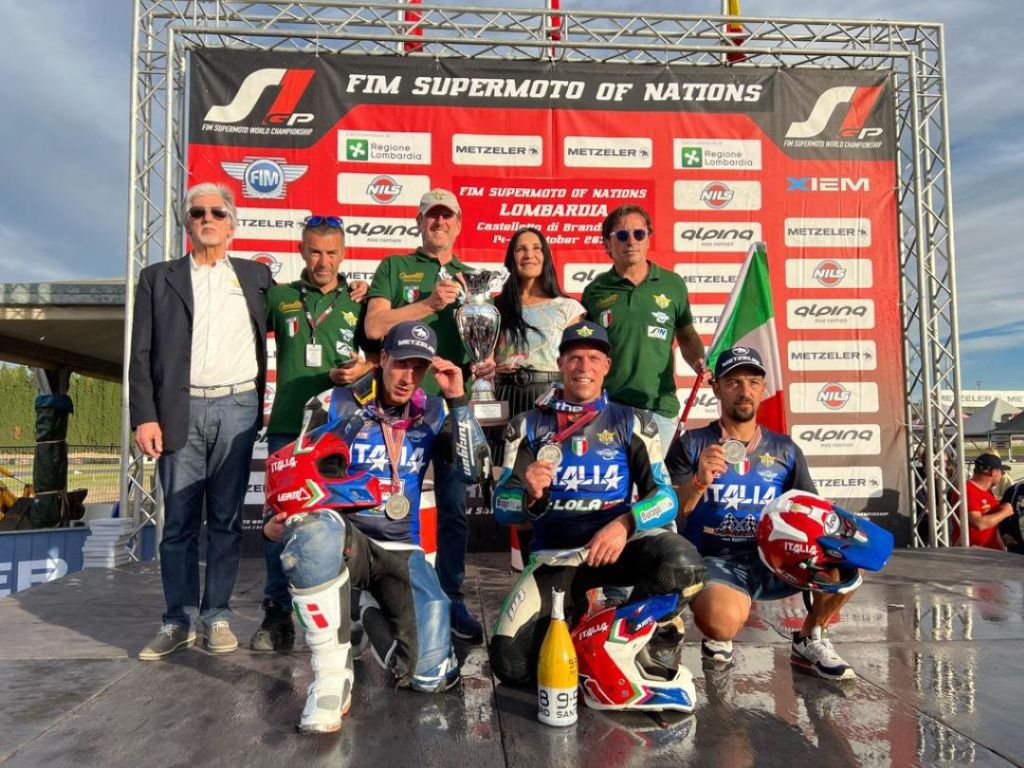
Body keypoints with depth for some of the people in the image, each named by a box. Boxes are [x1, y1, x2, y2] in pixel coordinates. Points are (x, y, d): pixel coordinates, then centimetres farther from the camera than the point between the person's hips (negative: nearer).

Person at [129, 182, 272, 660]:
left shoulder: (256, 276, 14)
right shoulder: (158, 278, 11)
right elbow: (142, 355, 5)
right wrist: (144, 416, -5)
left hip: (237, 409, 1)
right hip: (181, 410, 0)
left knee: (226, 519, 4)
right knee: (179, 521, 3)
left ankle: (217, 617, 13)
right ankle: (178, 622, 12)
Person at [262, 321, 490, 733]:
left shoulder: (433, 413, 5)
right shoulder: (337, 405, -1)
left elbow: (473, 471, -8)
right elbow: (299, 471, 4)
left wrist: (458, 400, -14)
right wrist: (279, 519, -15)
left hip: (401, 552, 2)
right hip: (343, 539, -2)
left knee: (433, 676, -9)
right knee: (316, 529, -41)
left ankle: (374, 610, 23)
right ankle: (332, 677, -24)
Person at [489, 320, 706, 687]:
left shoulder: (633, 423, 4)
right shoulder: (528, 426, 6)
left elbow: (666, 496, -5)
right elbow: (501, 506, -1)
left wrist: (625, 525, -26)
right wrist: (530, 497, -25)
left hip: (617, 542, -1)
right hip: (554, 553, 1)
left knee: (682, 564, -33)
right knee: (511, 663, -15)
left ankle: (654, 631, 1)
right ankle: (573, 621, 18)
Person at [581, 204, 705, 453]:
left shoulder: (672, 284, 8)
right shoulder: (595, 291, 6)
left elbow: (687, 337, 17)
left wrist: (700, 364, -2)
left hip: (659, 406, 1)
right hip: (606, 406, 0)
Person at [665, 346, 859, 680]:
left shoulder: (785, 451, 13)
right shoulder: (691, 444, 4)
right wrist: (699, 483, -23)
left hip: (773, 560, 4)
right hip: (716, 561, -3)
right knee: (721, 622, -35)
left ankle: (810, 639, 7)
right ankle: (718, 637, 6)